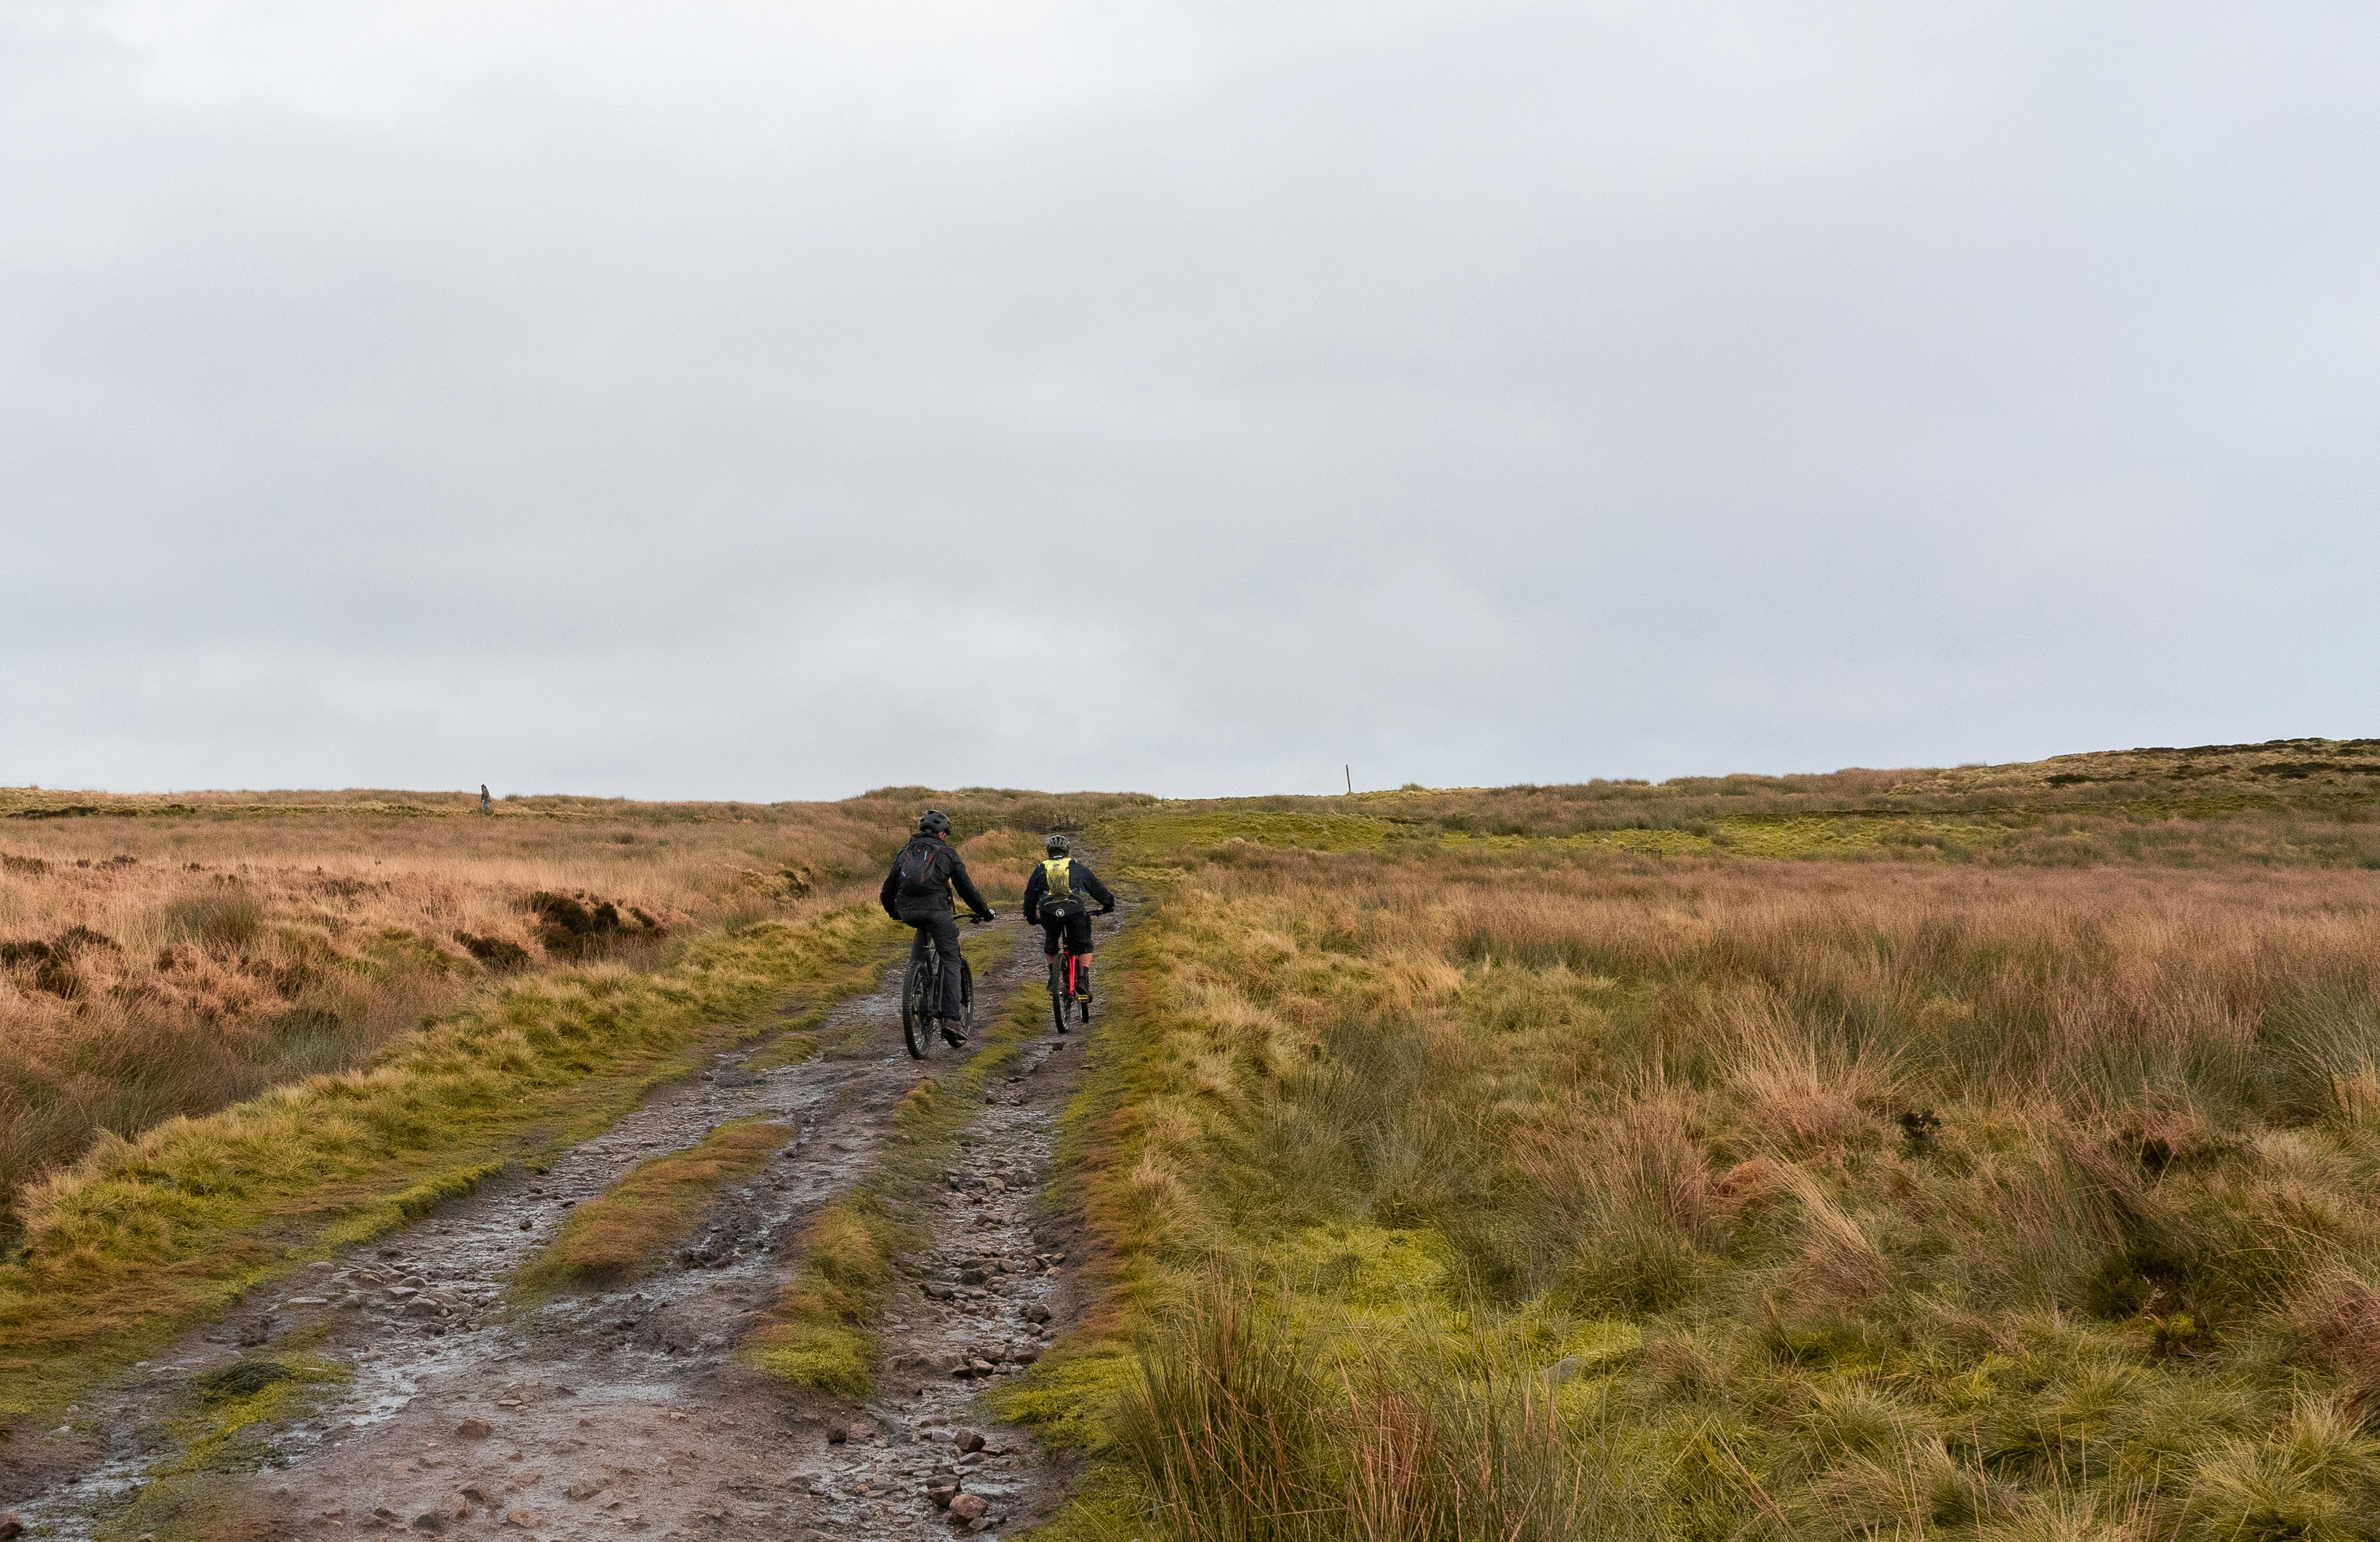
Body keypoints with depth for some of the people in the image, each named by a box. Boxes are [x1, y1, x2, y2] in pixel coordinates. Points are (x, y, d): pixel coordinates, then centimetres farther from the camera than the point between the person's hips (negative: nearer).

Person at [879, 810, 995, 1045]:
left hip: (907, 910, 4)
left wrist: (893, 912, 46)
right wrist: (984, 912, 24)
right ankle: (951, 1020, -9)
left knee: (922, 931, 38)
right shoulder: (947, 852, 14)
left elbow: (888, 889, 27)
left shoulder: (905, 851, 24)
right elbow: (965, 887, 11)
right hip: (936, 908, -4)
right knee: (950, 962, 3)